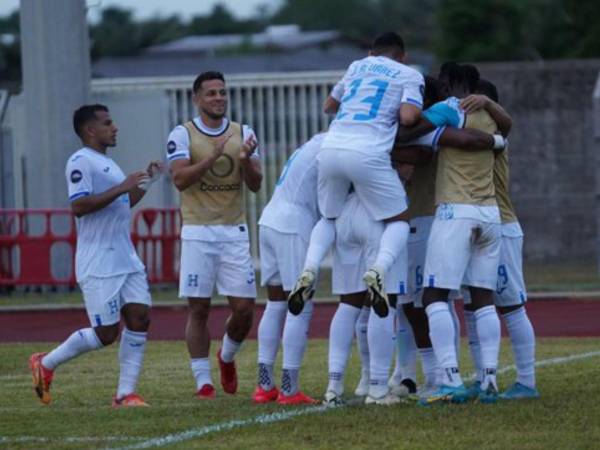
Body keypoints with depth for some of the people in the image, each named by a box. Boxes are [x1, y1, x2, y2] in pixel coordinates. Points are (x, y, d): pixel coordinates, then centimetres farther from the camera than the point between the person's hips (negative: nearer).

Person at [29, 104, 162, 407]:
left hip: (127, 260, 9)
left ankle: (125, 394, 1)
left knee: (139, 319, -2)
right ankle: (45, 364, 13)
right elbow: (78, 206, -22)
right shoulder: (80, 162, -11)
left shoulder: (107, 163, 20)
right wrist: (121, 188, -23)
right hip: (98, 265, -9)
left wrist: (145, 183, 18)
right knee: (106, 333, -7)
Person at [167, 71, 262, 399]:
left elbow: (255, 185, 3)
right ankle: (203, 381, 5)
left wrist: (246, 160, -17)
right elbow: (180, 180, -13)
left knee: (244, 308, 0)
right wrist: (212, 157, -23)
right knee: (198, 309, -2)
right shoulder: (183, 135, -1)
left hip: (234, 233, 3)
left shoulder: (243, 134, 8)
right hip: (198, 233, -3)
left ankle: (227, 357, 28)